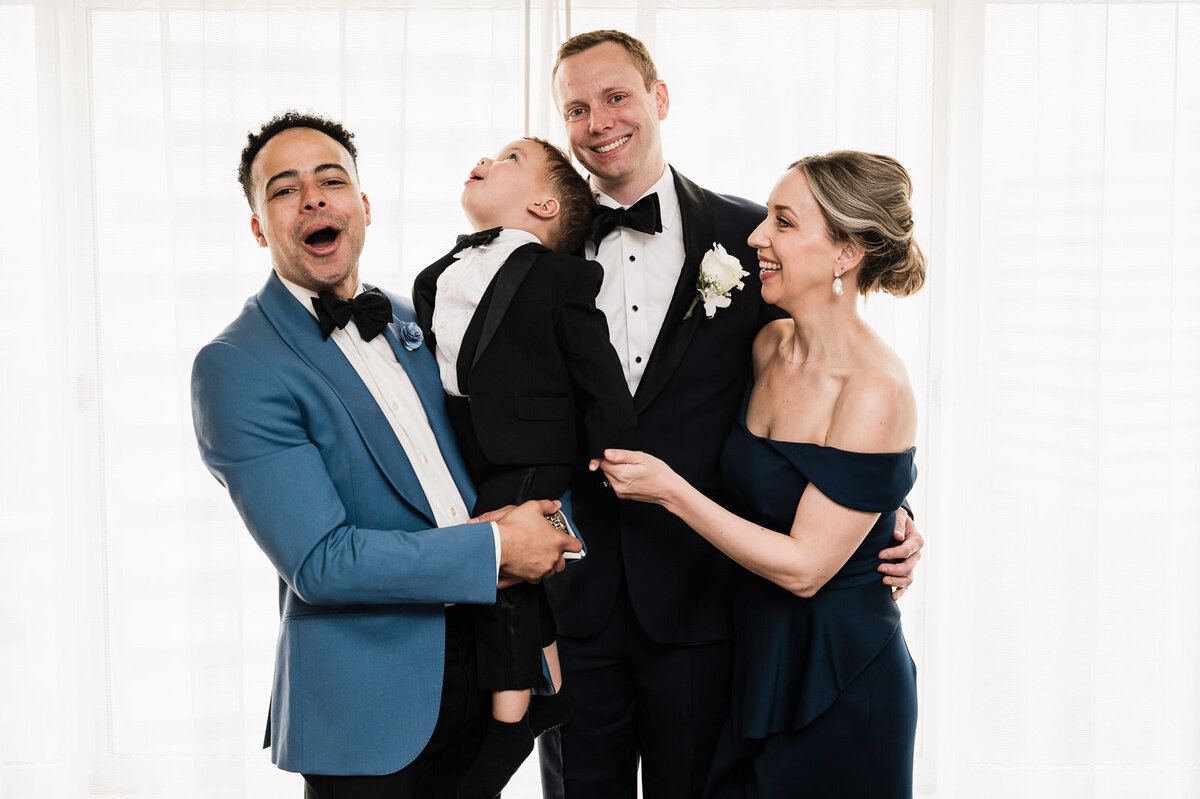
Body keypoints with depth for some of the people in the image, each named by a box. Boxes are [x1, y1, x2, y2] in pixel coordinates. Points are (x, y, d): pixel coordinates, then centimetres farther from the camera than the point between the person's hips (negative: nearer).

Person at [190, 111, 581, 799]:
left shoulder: (410, 322, 9)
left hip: (485, 660, 6)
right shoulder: (234, 368, -14)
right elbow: (317, 561, -19)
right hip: (367, 705, -6)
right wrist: (496, 549, -17)